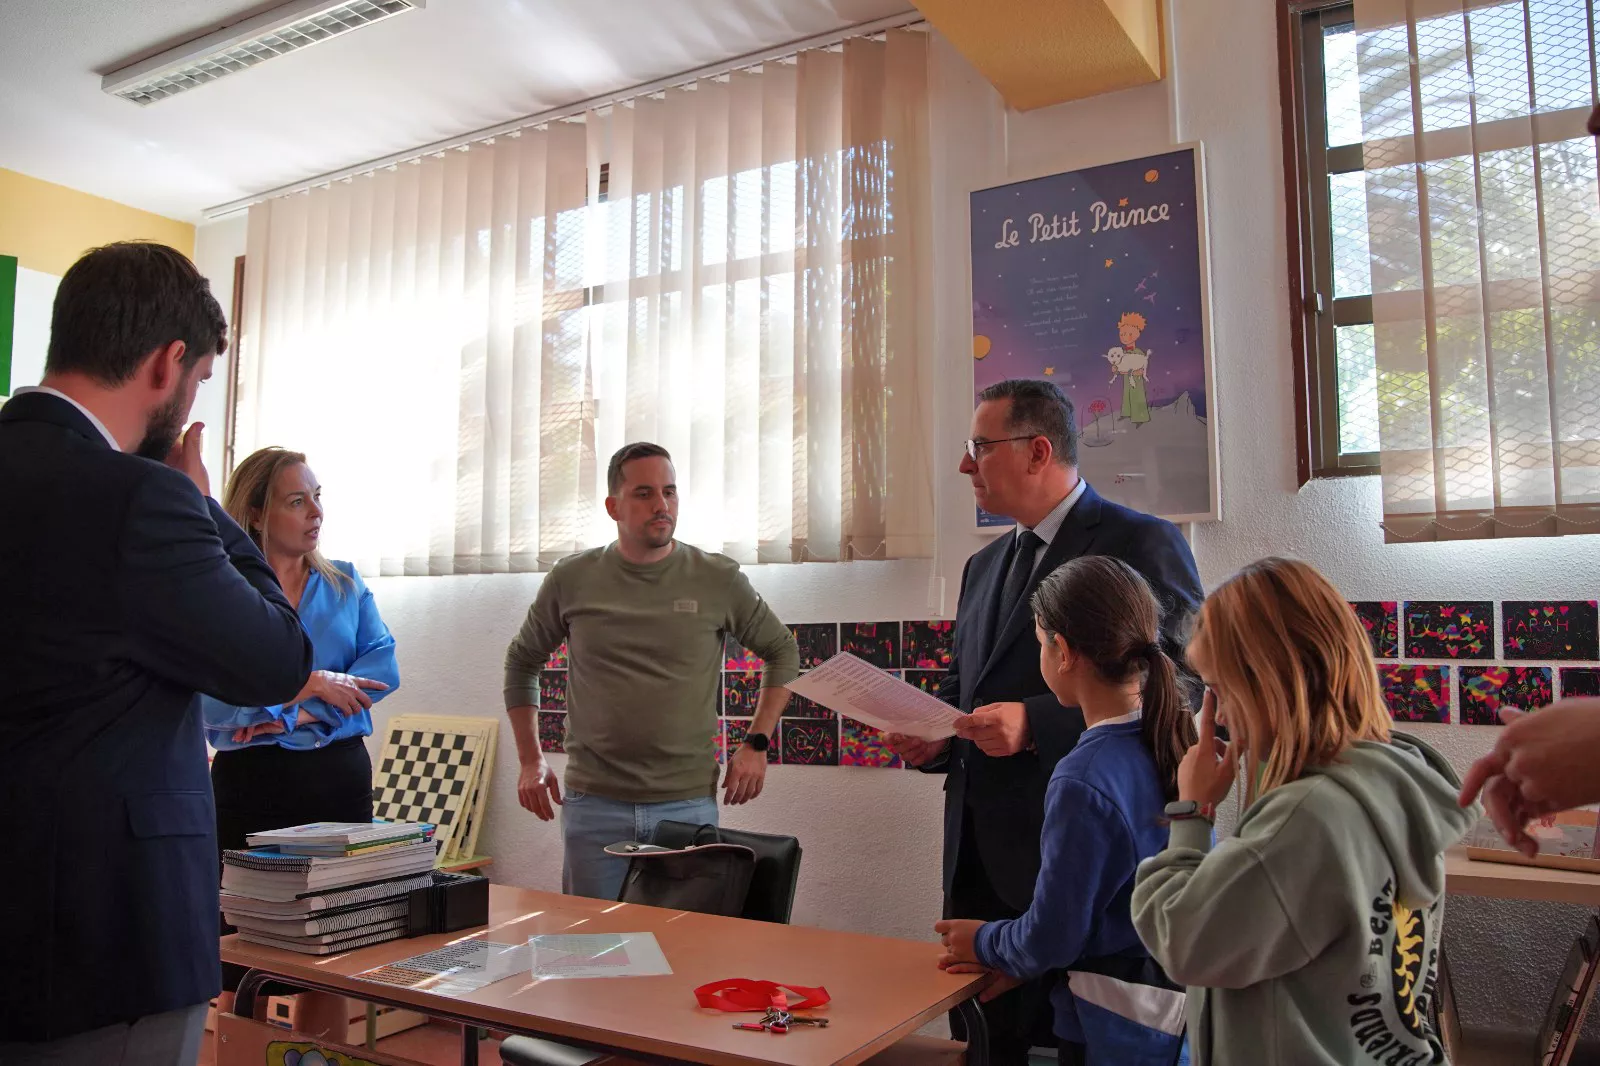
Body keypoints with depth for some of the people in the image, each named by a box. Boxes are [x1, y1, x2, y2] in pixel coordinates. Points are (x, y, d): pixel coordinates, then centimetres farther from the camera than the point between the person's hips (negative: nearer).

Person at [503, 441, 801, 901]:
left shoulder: (718, 579, -1)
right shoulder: (572, 579, 1)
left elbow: (782, 652, 11)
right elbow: (521, 662, 15)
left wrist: (756, 743, 3)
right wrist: (530, 762, 10)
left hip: (689, 804, 0)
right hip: (594, 804, 1)